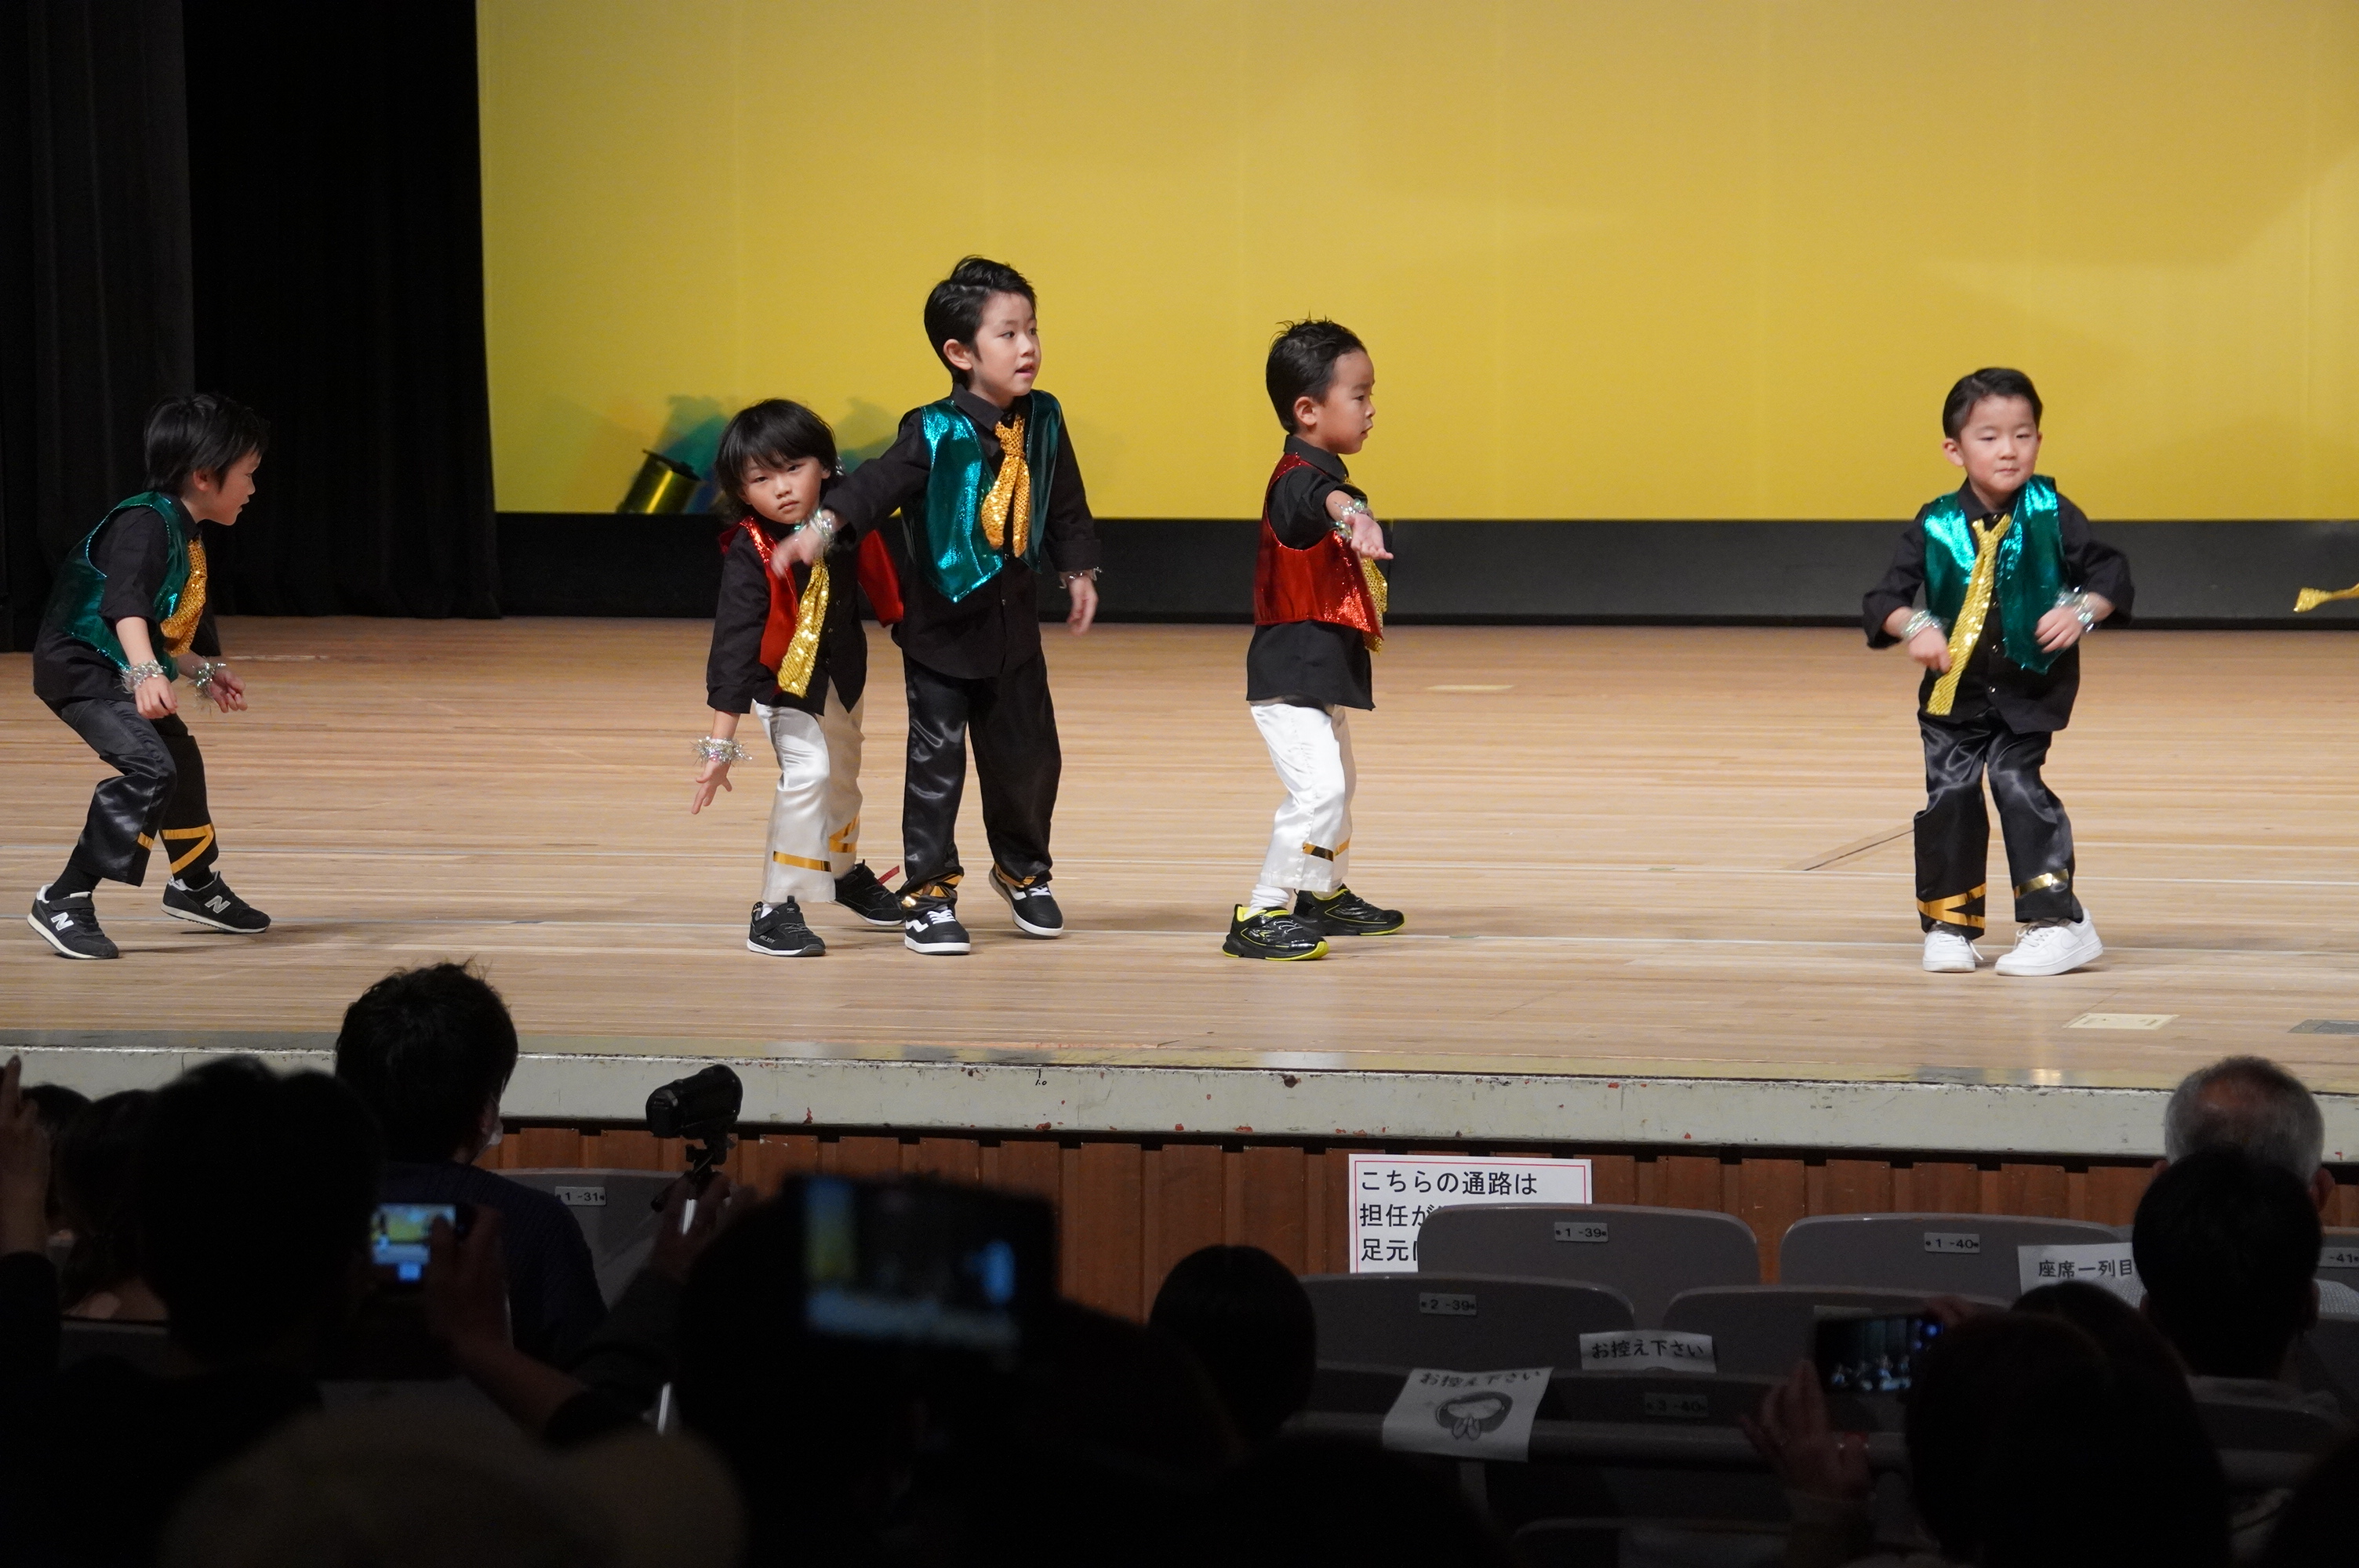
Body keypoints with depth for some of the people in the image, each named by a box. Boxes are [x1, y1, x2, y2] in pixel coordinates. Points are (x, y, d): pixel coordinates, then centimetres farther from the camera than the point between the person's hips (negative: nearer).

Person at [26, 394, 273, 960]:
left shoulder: (185, 537, 10)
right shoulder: (146, 524, -21)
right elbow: (124, 604, -35)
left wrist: (206, 671, 31)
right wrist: (147, 673, -47)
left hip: (121, 675, 11)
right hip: (82, 670, -11)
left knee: (181, 761, 24)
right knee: (149, 770, -23)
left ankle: (197, 887, 46)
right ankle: (64, 901, -20)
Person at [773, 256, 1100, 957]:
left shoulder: (1043, 421, -1)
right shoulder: (935, 434, -18)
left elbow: (1066, 505, 13)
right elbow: (876, 483, -30)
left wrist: (1078, 570, 14)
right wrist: (823, 525, -45)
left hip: (1014, 624, 5)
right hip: (942, 625, -5)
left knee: (1028, 753, 13)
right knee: (937, 761, -1)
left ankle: (1022, 870, 35)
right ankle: (928, 893, 8)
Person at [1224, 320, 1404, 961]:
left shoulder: (1324, 473, 13)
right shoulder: (1298, 478, -22)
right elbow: (1321, 501, -49)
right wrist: (1352, 516, -69)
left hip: (1322, 670, 11)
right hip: (1291, 672, -11)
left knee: (1339, 784, 26)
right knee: (1318, 789, -20)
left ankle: (1325, 895, 45)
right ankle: (1260, 916, -17)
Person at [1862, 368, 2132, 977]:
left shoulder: (2050, 515, -8)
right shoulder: (1936, 525, -6)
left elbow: (2111, 574, -3)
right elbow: (1885, 597, -4)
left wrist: (2083, 611, -21)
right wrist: (1914, 625, -24)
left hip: (2031, 685, -2)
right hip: (1955, 691, 2)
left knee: (2017, 783, -12)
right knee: (1950, 794, -1)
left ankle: (2057, 920, -5)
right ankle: (1950, 924, 14)